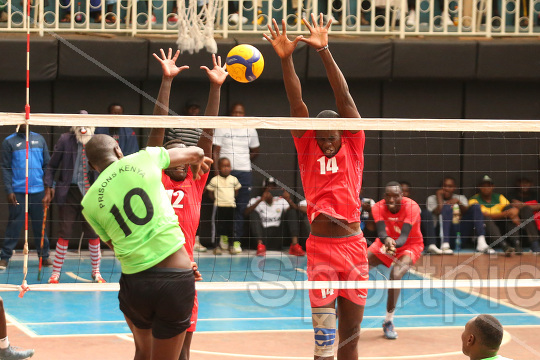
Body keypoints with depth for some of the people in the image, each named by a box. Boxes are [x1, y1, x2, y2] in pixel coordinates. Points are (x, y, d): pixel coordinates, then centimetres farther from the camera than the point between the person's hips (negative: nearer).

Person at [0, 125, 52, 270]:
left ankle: (44, 257, 16)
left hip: (38, 191, 3)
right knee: (14, 225, -3)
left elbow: (47, 164, 13)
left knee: (40, 226, 8)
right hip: (18, 192, -3)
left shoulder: (39, 139, 11)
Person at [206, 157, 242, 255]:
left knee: (231, 227, 8)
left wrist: (231, 198, 5)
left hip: (231, 206, 3)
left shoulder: (234, 179, 4)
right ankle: (217, 246, 6)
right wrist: (217, 199, -4)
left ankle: (231, 246, 16)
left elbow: (236, 191, 16)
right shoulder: (214, 180, -5)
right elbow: (210, 193, 3)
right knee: (218, 227, -1)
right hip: (219, 206, -3)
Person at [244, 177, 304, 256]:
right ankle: (260, 244, -40)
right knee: (254, 213, -22)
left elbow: (295, 209, -3)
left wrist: (289, 200, -25)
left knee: (291, 211, -11)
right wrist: (260, 200, -28)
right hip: (262, 234, -2)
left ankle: (295, 245, -30)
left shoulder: (281, 200, 14)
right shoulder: (255, 201, 7)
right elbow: (246, 212, -14)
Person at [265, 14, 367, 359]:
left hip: (354, 246, 1)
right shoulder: (307, 149, 5)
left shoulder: (353, 146, 4)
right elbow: (297, 104, -6)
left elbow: (344, 97, -5)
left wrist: (325, 51, -14)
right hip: (320, 248, -1)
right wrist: (286, 59, -17)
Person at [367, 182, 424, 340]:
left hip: (410, 245, -4)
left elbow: (404, 236, -38)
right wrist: (386, 240, -58)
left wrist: (394, 244, -61)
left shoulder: (412, 207, -28)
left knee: (396, 275, -32)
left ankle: (388, 321, -18)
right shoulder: (378, 208, -20)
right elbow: (381, 232, -33)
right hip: (386, 242, 4)